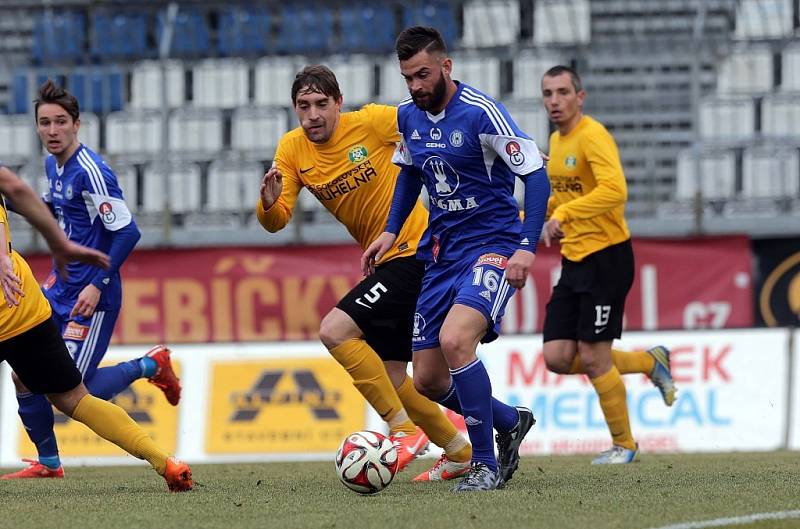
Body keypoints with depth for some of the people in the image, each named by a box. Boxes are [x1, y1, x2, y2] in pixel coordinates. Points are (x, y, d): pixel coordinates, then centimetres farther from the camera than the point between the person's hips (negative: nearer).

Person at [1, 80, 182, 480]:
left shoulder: (90, 172, -19)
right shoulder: (53, 165, 8)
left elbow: (126, 232, -21)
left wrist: (98, 284, -22)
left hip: (90, 297, -9)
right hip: (60, 288, 9)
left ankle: (151, 365, 11)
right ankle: (47, 462, 18)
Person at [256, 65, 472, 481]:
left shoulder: (372, 122, -15)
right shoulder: (292, 150, 1)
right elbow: (276, 222, -4)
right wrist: (269, 201, -28)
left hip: (417, 249, -8)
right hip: (386, 261, 8)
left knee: (334, 331, -20)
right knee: (389, 377, 11)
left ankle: (404, 429, -13)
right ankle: (460, 453, 29)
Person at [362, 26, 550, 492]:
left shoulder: (480, 112, -17)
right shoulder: (409, 116, 5)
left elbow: (536, 174, -16)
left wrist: (527, 248, -24)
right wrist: (391, 231, 15)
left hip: (492, 246, -8)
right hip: (441, 253, 8)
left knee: (454, 340, -31)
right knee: (428, 381, 5)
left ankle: (487, 466, -18)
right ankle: (510, 422, 32)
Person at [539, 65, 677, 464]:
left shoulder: (592, 136, -15)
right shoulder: (555, 141, 13)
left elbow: (615, 190, -30)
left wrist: (564, 214, -32)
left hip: (607, 257, -9)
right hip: (573, 262, 9)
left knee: (593, 359, -6)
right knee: (558, 358, 2)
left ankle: (624, 444, 13)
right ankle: (649, 362, 22)